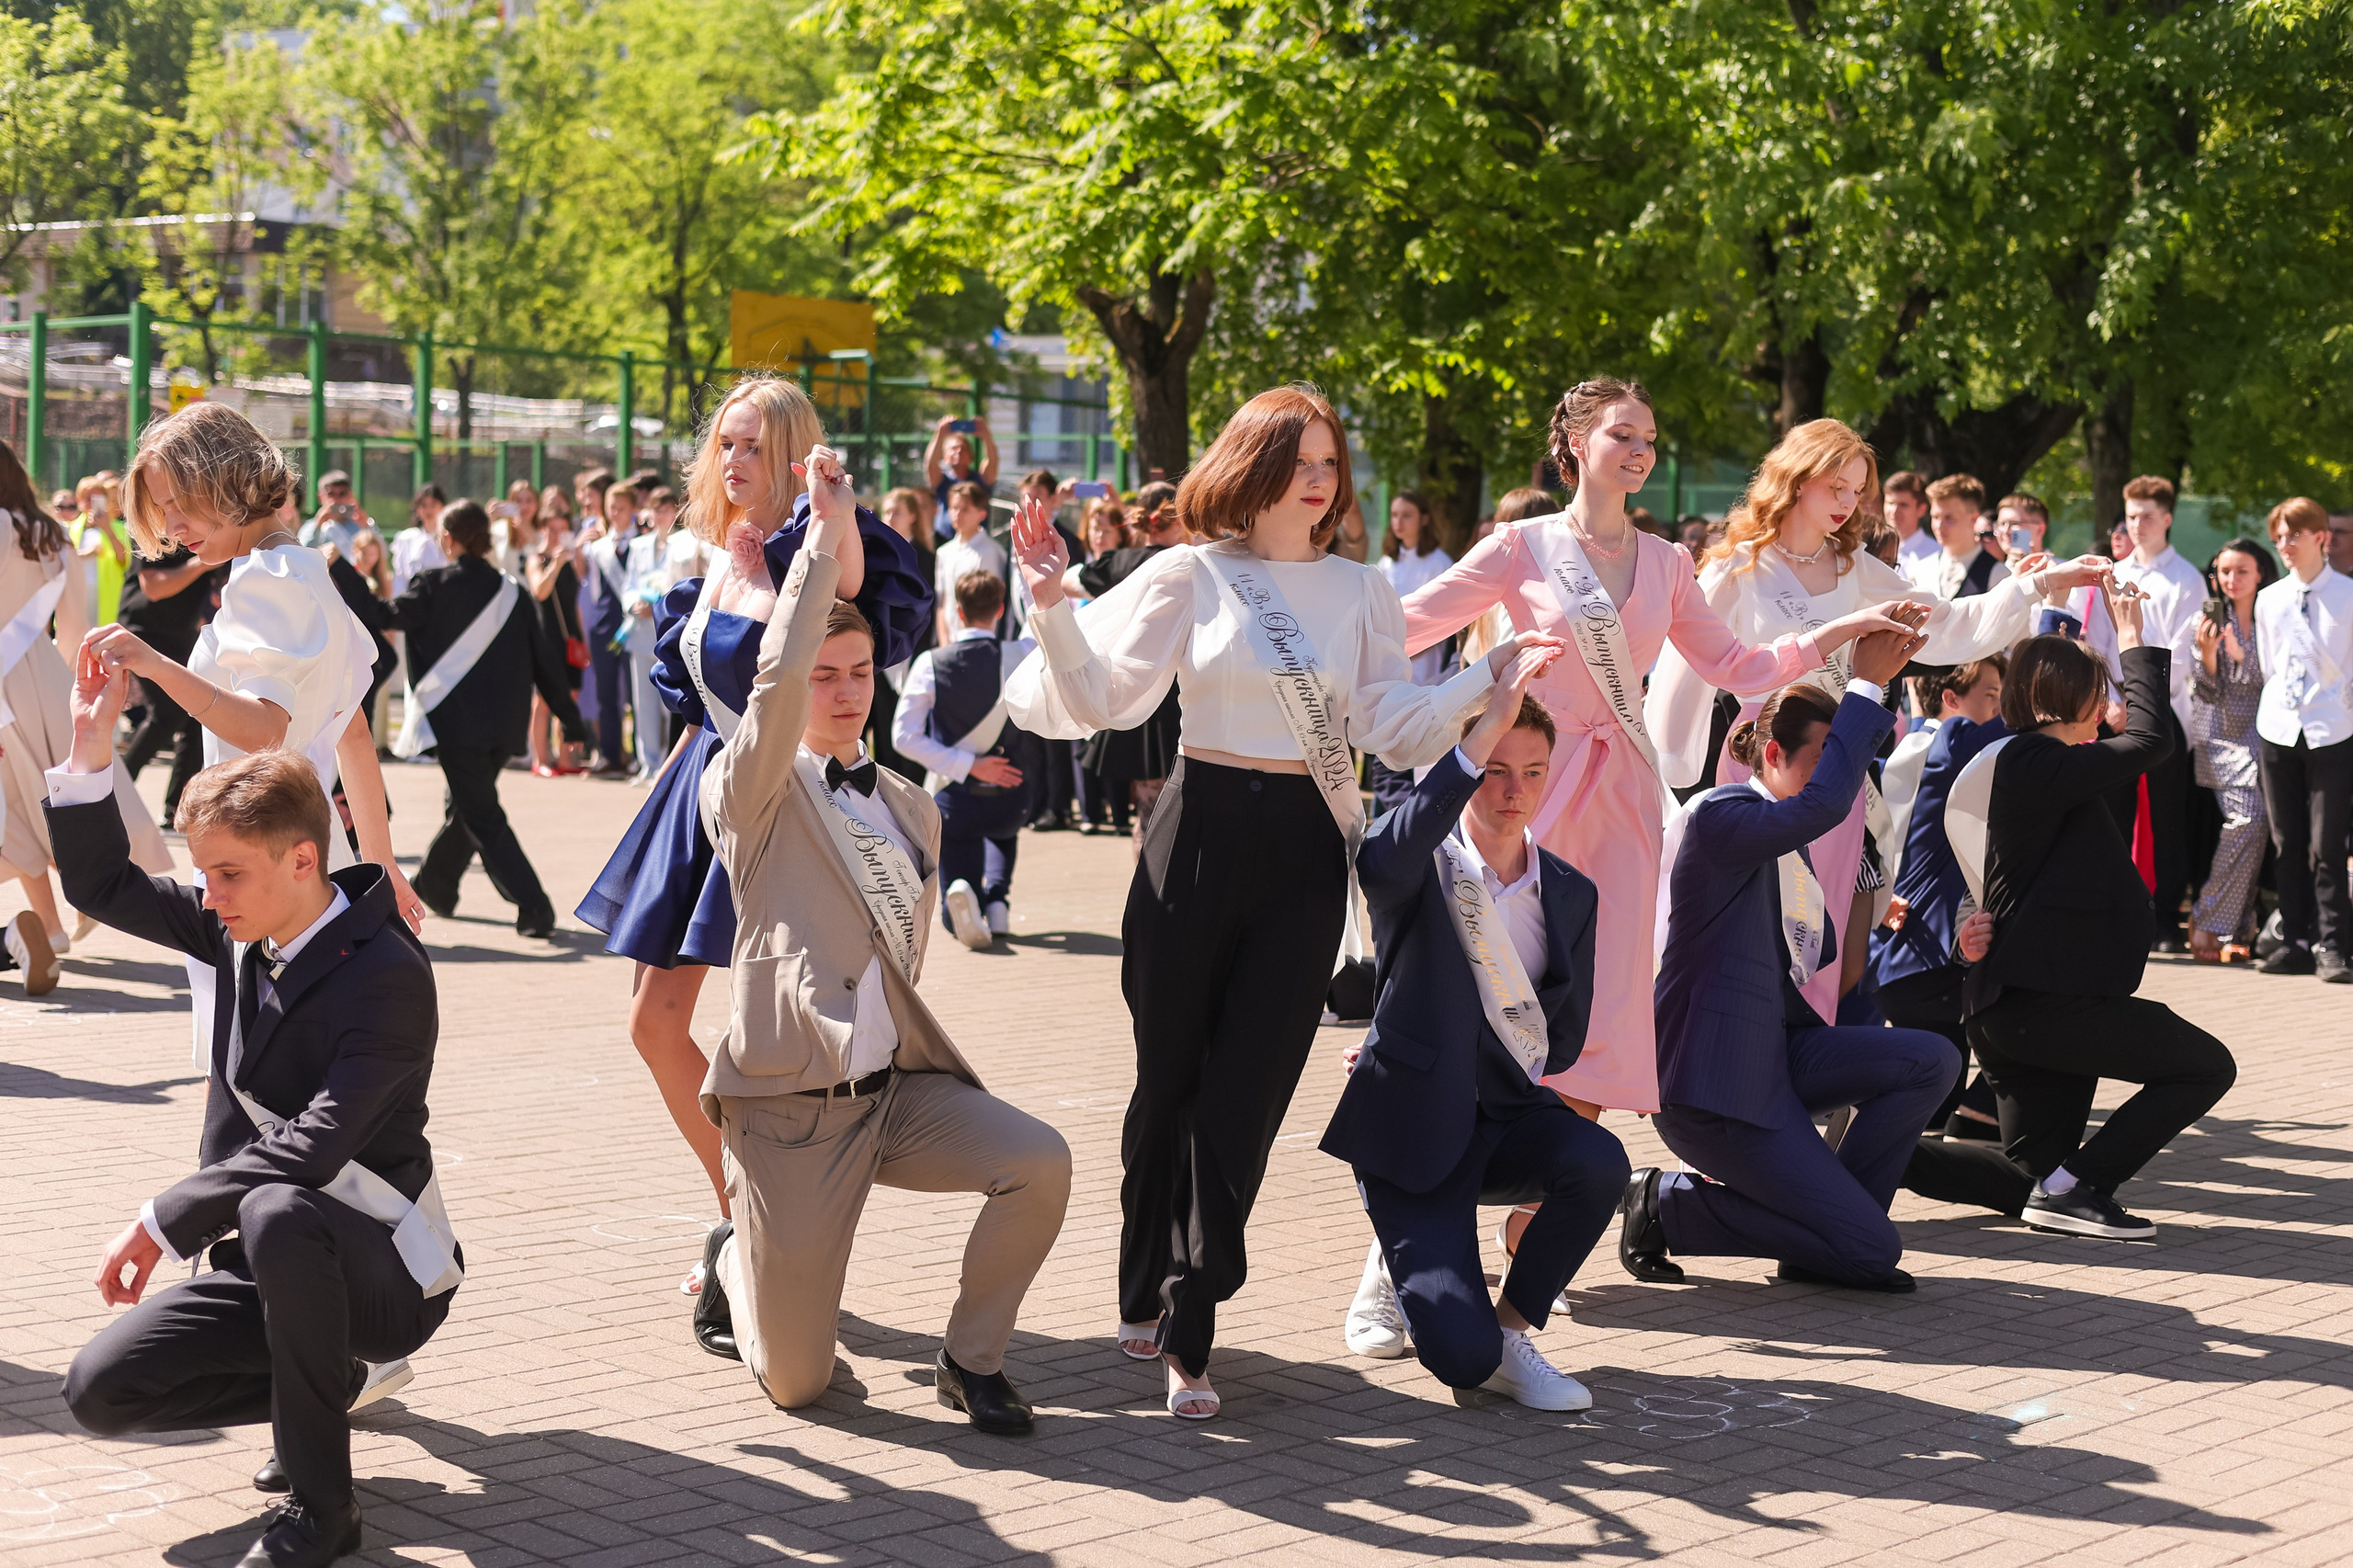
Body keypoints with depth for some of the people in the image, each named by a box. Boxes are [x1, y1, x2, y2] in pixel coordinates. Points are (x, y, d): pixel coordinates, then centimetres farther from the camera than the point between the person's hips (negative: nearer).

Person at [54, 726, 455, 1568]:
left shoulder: (387, 976, -22)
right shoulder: (243, 931, 2)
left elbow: (312, 1149, -31)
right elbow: (103, 886, 12)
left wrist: (162, 1221, -27)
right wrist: (89, 756, -3)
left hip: (387, 1273, -8)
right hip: (273, 1267, 8)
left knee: (277, 1213, -40)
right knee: (100, 1389, -7)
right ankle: (341, 1378, 15)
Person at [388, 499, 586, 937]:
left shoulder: (435, 585, -9)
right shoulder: (510, 590, 5)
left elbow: (387, 616, -4)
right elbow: (542, 657, 6)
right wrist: (567, 713, 12)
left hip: (457, 720, -5)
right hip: (505, 726, 5)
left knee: (483, 819, -4)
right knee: (465, 805, 24)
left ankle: (533, 907, -16)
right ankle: (435, 888, 41)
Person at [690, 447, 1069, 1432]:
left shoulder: (910, 809, 14)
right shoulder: (751, 793, -5)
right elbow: (776, 681, -24)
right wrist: (827, 541, -23)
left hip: (898, 1085, 5)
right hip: (789, 1102, -5)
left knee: (1039, 1164, -24)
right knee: (794, 1380, -3)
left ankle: (971, 1358, 1)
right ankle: (735, 1266, 33)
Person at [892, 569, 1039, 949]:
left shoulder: (931, 664, -10)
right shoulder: (1021, 656, -10)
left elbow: (905, 736, -14)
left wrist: (966, 764, -12)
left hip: (955, 799, -1)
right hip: (1010, 801, 1)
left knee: (958, 920, 15)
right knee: (1003, 831, 42)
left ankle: (961, 891, -23)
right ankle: (998, 900, 14)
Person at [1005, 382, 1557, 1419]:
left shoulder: (1359, 592, 10)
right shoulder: (1192, 576, 2)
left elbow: (1394, 726, 3)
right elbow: (1100, 695, -3)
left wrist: (1495, 671, -6)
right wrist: (1054, 606, -16)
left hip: (1306, 849, 1)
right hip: (1202, 830, -1)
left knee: (1245, 1092, -4)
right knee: (1171, 1078, 7)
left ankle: (1189, 1333, -1)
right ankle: (1145, 1292, 26)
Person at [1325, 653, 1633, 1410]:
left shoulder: (1570, 894, 7)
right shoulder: (1420, 864, -6)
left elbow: (1563, 1037, 11)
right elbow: (1378, 862, -33)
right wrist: (1489, 725, -39)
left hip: (1508, 1117, 4)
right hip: (1413, 1129, -4)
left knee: (1598, 1162, -32)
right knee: (1461, 1356, -19)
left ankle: (1512, 1331, -5)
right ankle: (1396, 1264, 19)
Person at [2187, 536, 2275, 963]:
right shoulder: (2208, 620, 3)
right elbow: (2209, 692, -1)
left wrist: (2241, 653, -14)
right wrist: (2206, 653, -19)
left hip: (2263, 732, 3)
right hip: (2221, 735, -3)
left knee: (2259, 828, -3)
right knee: (2247, 819, -18)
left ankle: (2241, 927, 9)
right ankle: (2209, 923, -12)